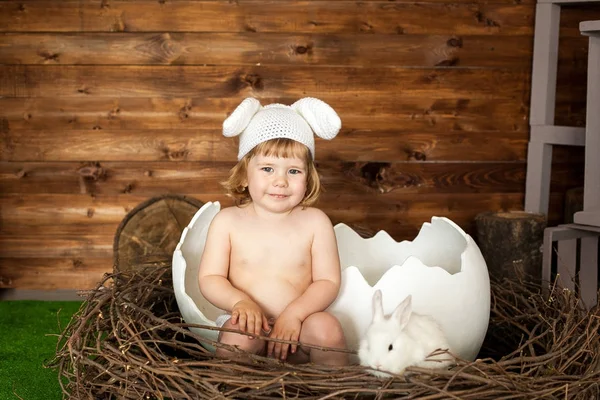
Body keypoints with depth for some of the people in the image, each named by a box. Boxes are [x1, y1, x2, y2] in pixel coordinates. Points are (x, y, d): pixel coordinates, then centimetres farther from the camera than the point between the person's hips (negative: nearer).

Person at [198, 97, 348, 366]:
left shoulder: (314, 222, 2)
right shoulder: (227, 221, 2)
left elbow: (328, 281, -2)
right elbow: (209, 278, 0)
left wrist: (294, 313, -18)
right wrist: (240, 301, -20)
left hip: (297, 331, 1)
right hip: (250, 323, -1)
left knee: (327, 327, -28)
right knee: (237, 334, -32)